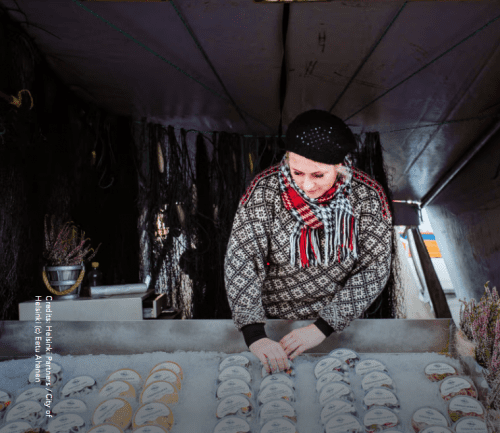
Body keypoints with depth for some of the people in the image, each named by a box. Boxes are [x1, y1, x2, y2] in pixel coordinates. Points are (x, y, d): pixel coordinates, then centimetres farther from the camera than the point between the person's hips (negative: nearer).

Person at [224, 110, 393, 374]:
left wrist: (323, 327, -22)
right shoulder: (265, 191, -14)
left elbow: (374, 269, -12)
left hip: (339, 324, 1)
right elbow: (241, 259, -20)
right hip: (270, 323, -1)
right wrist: (255, 336, -31)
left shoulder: (367, 196, -11)